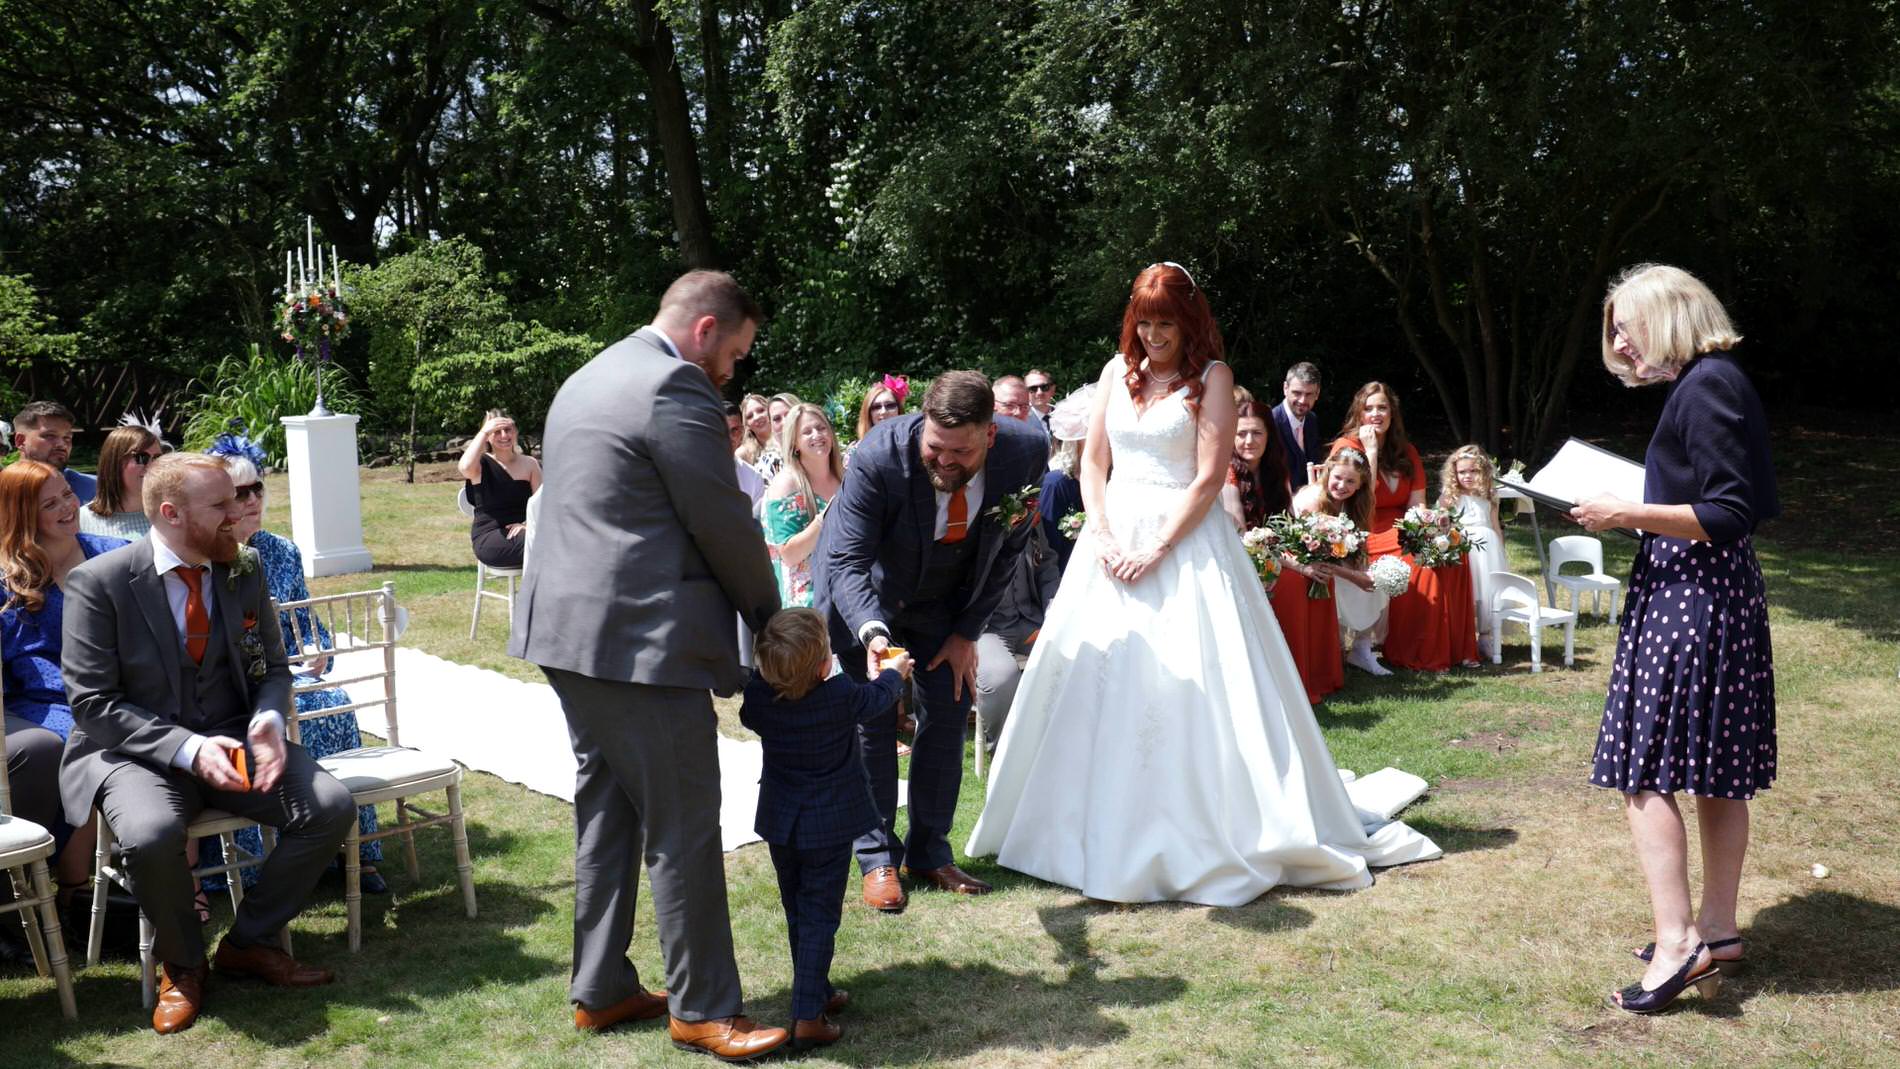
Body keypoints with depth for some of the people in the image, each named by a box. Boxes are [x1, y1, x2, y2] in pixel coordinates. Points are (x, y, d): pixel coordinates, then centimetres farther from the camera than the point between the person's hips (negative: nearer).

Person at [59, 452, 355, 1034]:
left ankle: (249, 942, 5)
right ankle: (181, 963, -3)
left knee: (331, 805, -18)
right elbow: (93, 703, -13)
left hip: (229, 738, 4)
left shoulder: (244, 574, 3)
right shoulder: (98, 583, -11)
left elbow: (272, 669, 10)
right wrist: (187, 750, -25)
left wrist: (268, 720, -14)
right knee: (151, 834, -36)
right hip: (134, 748, -4)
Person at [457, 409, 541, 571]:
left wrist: (527, 524, -15)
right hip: (488, 539, -3)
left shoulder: (530, 464, 13)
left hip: (520, 531, 3)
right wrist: (484, 431, -14)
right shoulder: (482, 464, 4)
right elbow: (465, 468, -22)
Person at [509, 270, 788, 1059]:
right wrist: (771, 618, 4)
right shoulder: (675, 391, -13)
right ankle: (704, 1009, 10)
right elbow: (725, 526, -12)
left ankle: (601, 991, 26)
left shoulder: (587, 381, 18)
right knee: (683, 830, 0)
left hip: (571, 630, 10)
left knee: (605, 812, 16)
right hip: (641, 640, -10)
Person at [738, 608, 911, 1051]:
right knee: (819, 919, 0)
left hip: (780, 823, 4)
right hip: (828, 824, -4)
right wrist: (893, 672, 22)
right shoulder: (840, 696, -20)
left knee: (796, 914, 19)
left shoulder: (757, 696, -13)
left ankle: (818, 992, 34)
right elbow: (875, 698, 2)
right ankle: (807, 1018, -2)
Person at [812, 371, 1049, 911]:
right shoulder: (880, 456, -36)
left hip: (943, 601, 3)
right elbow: (845, 562, -33)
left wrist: (968, 630, -8)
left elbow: (1008, 548, -9)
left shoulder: (1028, 452, -26)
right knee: (874, 720, -4)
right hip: (866, 592, -3)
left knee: (948, 713, 3)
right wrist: (872, 632, -51)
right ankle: (877, 857, 10)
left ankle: (928, 851, 18)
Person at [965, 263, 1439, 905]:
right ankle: (1100, 829, 18)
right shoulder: (1119, 371, 12)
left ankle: (1195, 835, 4)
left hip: (1183, 537, -5)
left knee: (1185, 679, -7)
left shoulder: (1211, 377, -2)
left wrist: (1157, 549, -16)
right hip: (1114, 534, 5)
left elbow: (1209, 477, -10)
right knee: (1096, 677, 5)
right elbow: (1092, 461, 10)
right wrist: (1103, 535, -5)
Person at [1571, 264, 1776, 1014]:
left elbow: (1729, 516, -20)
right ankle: (1717, 932, 23)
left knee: (1643, 770, -8)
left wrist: (1630, 515, -17)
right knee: (1718, 775, 14)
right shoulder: (1705, 383, 15)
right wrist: (1628, 510, 15)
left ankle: (1677, 940, -8)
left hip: (1690, 600, -10)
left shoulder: (1707, 386, -15)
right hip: (1717, 596, 10)